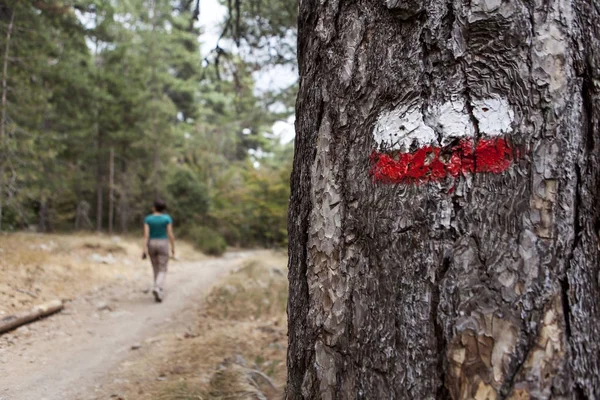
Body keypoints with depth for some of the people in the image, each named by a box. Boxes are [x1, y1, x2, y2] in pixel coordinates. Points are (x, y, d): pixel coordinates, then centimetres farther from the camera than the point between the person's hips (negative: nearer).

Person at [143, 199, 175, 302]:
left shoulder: (148, 219, -3)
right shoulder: (167, 218, -6)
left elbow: (146, 234, -10)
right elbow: (170, 234, -8)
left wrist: (145, 250, -11)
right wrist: (173, 248, 2)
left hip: (151, 245, 2)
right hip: (163, 245, -2)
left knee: (156, 269, 17)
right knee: (162, 271, -1)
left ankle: (159, 292, 20)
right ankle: (157, 289, -26)